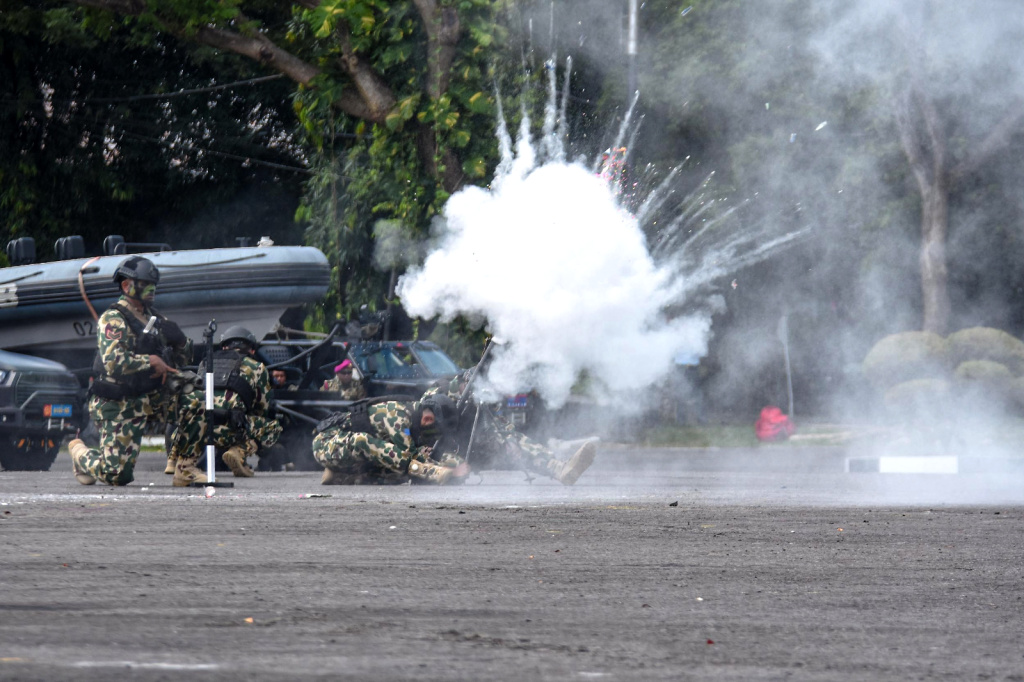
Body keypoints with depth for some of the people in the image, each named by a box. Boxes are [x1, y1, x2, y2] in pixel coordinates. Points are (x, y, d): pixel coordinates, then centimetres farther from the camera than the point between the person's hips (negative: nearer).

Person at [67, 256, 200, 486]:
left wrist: (180, 340, -6)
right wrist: (152, 361, -23)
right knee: (117, 476, -10)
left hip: (150, 398, 7)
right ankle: (79, 451, 22)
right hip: (118, 405, -7)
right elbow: (113, 362, -28)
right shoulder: (113, 319, -13)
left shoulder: (154, 318, 11)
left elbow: (183, 356, 16)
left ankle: (184, 468, -9)